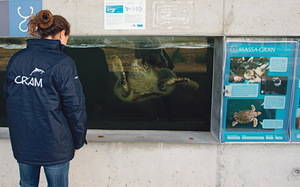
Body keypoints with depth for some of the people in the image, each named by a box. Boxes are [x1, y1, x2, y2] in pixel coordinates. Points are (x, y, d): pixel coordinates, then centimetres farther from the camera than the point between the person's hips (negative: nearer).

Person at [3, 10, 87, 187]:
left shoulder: (16, 59, 0)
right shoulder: (63, 63, -16)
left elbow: (8, 98, 8)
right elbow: (74, 106, -15)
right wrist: (79, 139, -1)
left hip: (22, 142, 5)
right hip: (54, 144, -5)